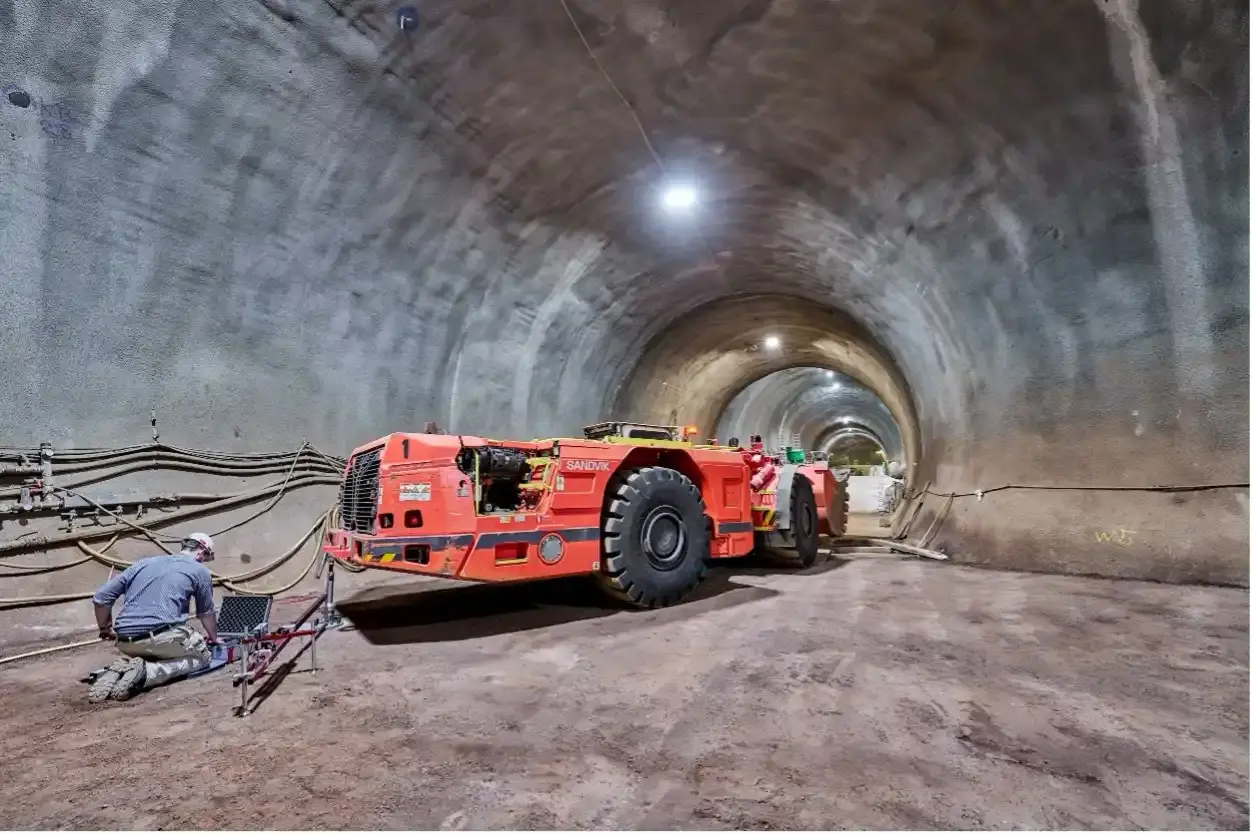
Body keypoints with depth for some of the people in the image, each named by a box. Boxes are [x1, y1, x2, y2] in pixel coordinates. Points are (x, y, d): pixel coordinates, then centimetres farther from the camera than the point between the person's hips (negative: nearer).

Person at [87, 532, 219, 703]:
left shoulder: (144, 563, 20)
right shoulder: (200, 571, 8)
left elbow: (100, 597, 16)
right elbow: (206, 613, 21)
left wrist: (105, 629, 33)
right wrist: (213, 638, 40)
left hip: (125, 642, 6)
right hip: (163, 637, -6)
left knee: (147, 655, 35)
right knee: (202, 655, 17)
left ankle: (118, 670, 2)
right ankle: (146, 672, -8)